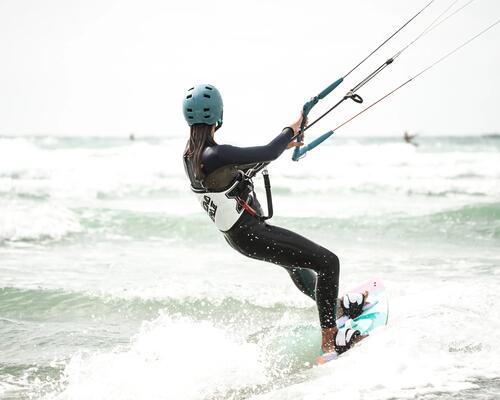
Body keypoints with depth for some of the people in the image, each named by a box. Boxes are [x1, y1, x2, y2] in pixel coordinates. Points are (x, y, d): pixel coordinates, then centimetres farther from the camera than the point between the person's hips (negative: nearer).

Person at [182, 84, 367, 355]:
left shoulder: (190, 155, 3)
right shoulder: (215, 155, -28)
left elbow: (242, 171, 15)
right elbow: (267, 154, -27)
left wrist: (282, 146, 18)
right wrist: (291, 130, -7)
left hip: (236, 233, 10)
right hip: (252, 235, -10)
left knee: (295, 260, 34)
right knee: (327, 262, -7)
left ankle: (335, 304, 54)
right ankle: (329, 339, -2)